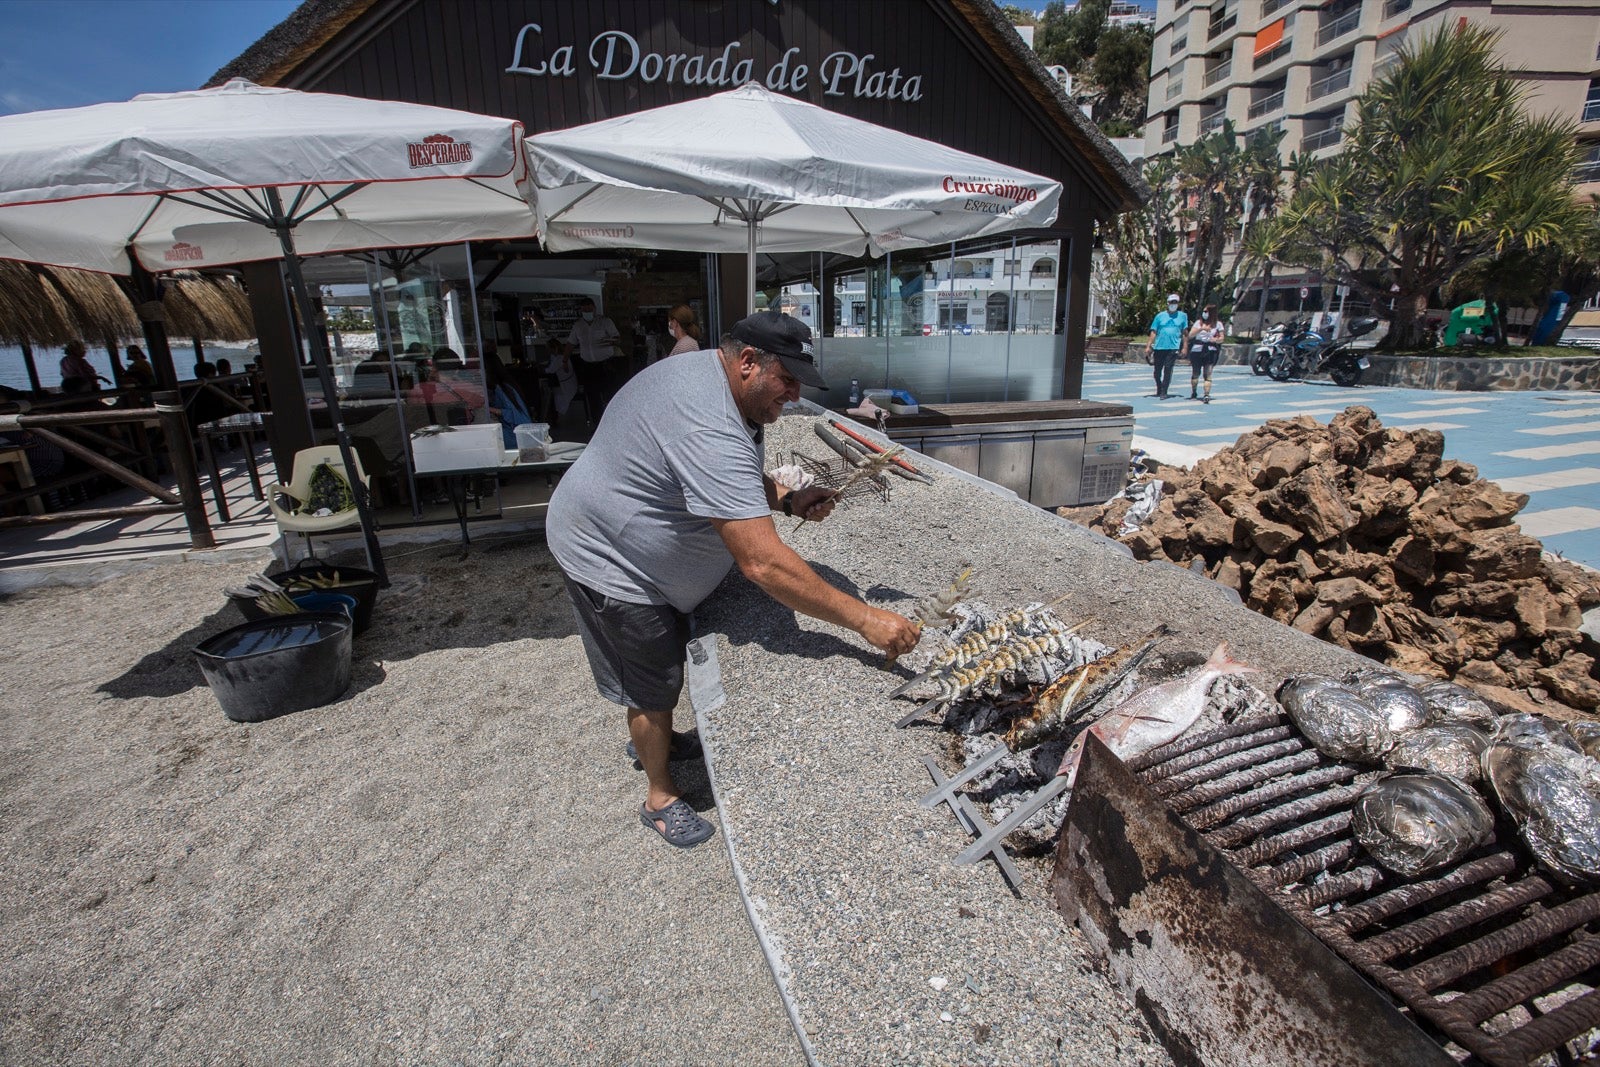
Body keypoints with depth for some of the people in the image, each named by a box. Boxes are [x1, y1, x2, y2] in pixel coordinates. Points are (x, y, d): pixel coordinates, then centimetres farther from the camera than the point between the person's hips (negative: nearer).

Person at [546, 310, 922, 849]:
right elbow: (764, 564, -42)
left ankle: (661, 740, 52)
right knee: (654, 688, 6)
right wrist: (866, 619, -38)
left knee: (671, 661, 25)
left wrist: (786, 498, -8)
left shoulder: (708, 374, -3)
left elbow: (734, 477, 12)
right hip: (611, 563, -10)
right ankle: (660, 798, 31)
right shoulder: (709, 432, -38)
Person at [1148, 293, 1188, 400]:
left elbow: (1185, 333, 10)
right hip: (1159, 347, 1)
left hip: (1173, 347, -1)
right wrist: (1149, 346, -2)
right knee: (1157, 371, 8)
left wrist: (1184, 347, 5)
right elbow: (1153, 332, 5)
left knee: (1168, 369, -10)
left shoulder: (1182, 316, 8)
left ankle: (1163, 392, -5)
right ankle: (1159, 390, 29)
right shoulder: (1160, 316, 7)